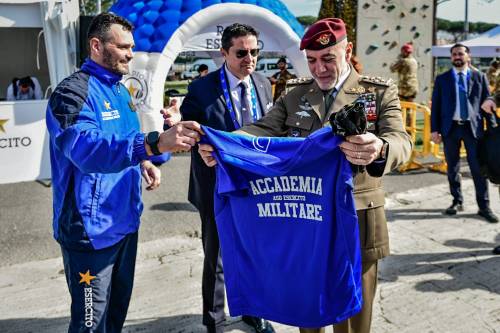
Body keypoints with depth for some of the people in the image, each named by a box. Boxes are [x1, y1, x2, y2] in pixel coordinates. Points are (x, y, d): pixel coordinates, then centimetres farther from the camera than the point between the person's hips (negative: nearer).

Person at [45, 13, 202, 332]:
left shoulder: (120, 90, 11)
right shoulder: (74, 92, -18)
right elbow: (86, 148, -36)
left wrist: (143, 162, 1)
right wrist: (155, 143, -48)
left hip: (124, 219, 9)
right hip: (92, 227, -8)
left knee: (118, 305, 21)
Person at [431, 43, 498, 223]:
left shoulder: (479, 77, 7)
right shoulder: (442, 79, 7)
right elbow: (436, 105, 5)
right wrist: (434, 129, -2)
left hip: (473, 127, -1)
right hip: (450, 127, 1)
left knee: (478, 167, -1)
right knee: (452, 168, 9)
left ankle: (484, 206, 7)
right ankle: (457, 201, 21)